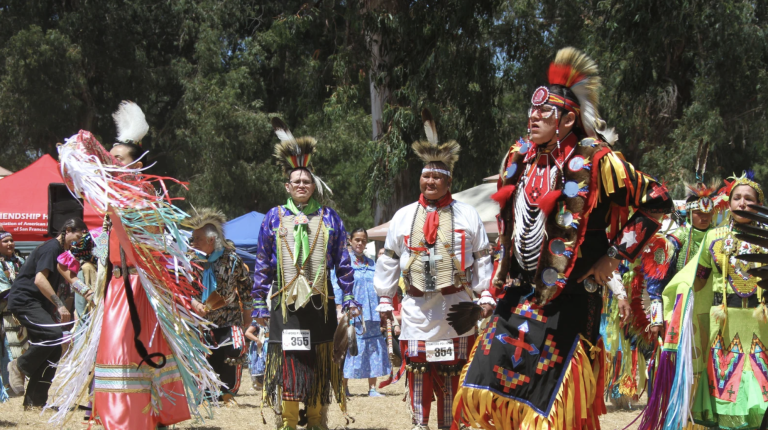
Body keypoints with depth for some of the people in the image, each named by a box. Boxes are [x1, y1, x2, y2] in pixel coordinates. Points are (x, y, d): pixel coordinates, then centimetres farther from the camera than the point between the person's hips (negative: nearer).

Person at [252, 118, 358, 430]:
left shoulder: (329, 218, 8)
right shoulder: (274, 218, 6)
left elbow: (343, 263, 11)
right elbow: (262, 264, 7)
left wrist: (349, 298, 4)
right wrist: (260, 304, 2)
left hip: (320, 303, 1)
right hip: (284, 303, -1)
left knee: (320, 364, 4)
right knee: (286, 362, -2)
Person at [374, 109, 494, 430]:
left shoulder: (467, 216, 4)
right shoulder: (403, 217, 9)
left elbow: (482, 259, 6)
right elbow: (389, 260, 14)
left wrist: (486, 296, 0)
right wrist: (385, 299, 12)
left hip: (455, 307, -1)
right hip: (417, 306, 1)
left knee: (452, 373, 2)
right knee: (417, 369, 0)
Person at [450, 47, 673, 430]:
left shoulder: (593, 161, -13)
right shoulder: (519, 158, 7)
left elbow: (657, 202, -10)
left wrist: (615, 254, -10)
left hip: (568, 300, -7)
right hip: (519, 295, 7)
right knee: (482, 390, 7)